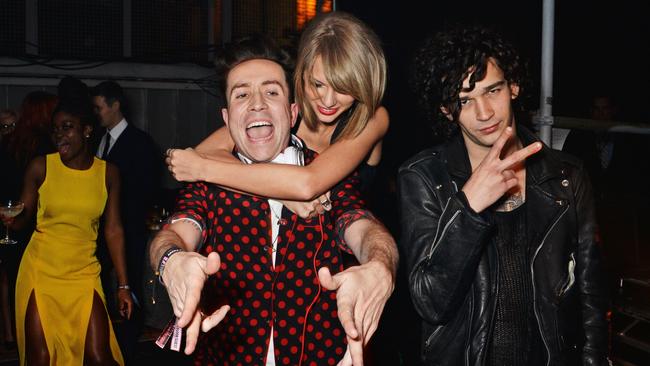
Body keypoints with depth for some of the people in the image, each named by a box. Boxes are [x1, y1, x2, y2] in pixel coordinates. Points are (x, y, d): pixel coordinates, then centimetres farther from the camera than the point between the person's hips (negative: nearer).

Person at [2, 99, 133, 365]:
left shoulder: (107, 173, 0)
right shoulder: (40, 167, -3)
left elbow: (113, 230, 3)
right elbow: (23, 217, 6)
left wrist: (123, 285, 2)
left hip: (84, 274, 1)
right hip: (40, 271, 0)